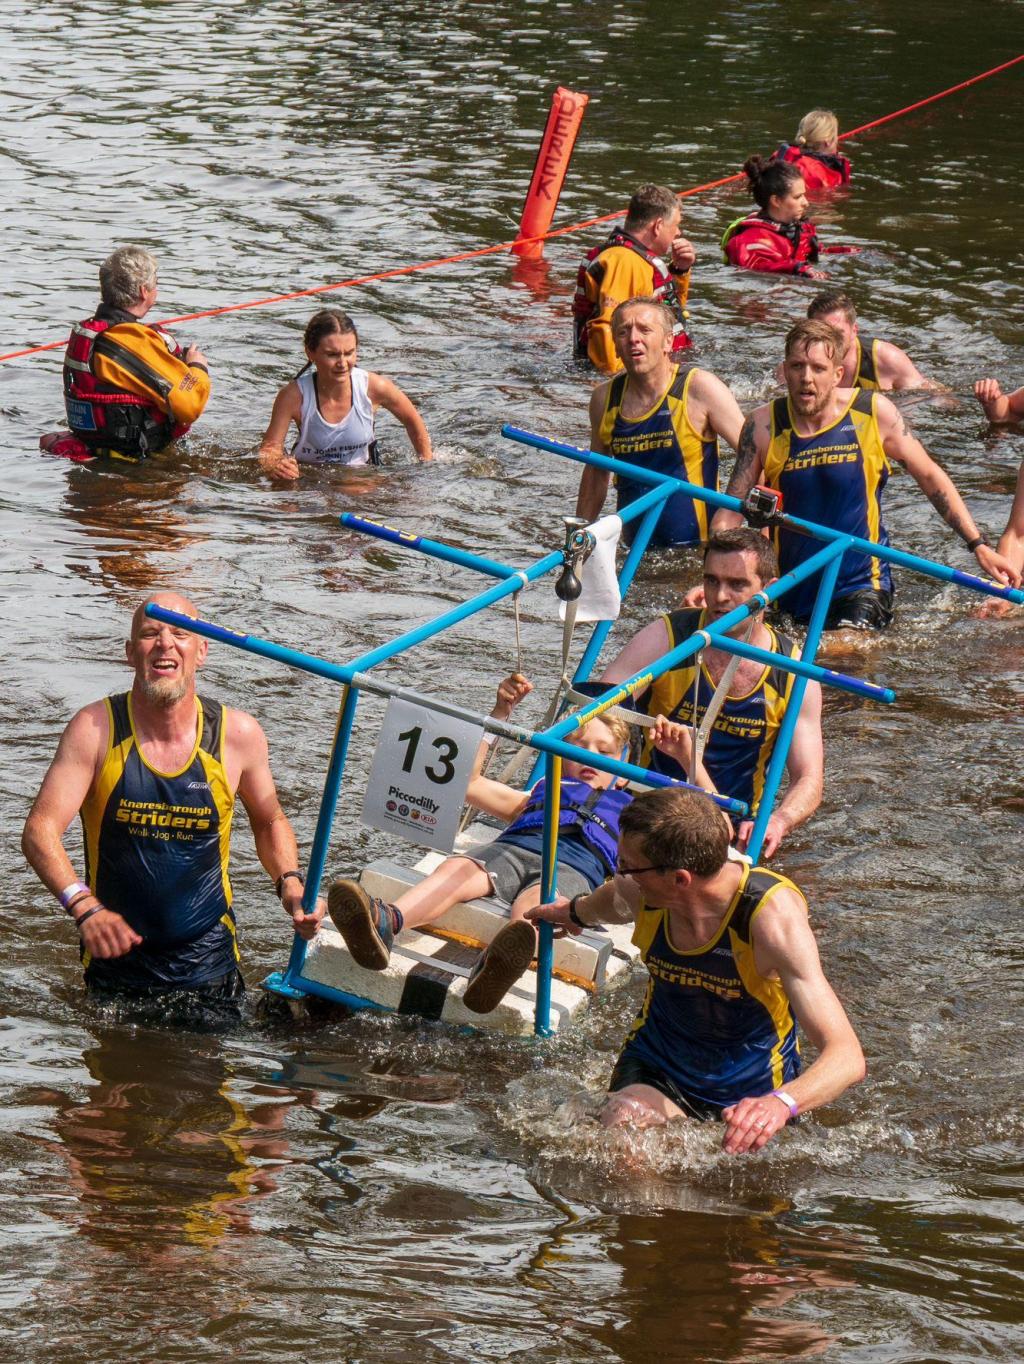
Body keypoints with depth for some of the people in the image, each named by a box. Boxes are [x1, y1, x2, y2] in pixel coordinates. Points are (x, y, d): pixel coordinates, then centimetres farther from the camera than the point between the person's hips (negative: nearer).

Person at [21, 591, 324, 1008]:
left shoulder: (238, 735, -6)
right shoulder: (96, 730, -12)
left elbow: (269, 822, 12)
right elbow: (40, 831, -19)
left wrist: (289, 882, -8)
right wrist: (84, 906, -36)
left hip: (207, 961, 1)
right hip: (116, 957, -1)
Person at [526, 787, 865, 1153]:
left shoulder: (773, 914, -30)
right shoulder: (639, 892, -16)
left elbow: (847, 1057, -38)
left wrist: (781, 1103, -59)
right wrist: (575, 912, 40)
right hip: (654, 1077, -4)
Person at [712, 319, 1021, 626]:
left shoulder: (874, 413, -8)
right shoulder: (763, 426, -7)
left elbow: (930, 477, 3)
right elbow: (731, 511, -4)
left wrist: (979, 546, 2)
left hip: (861, 583, -2)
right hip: (791, 590, 2)